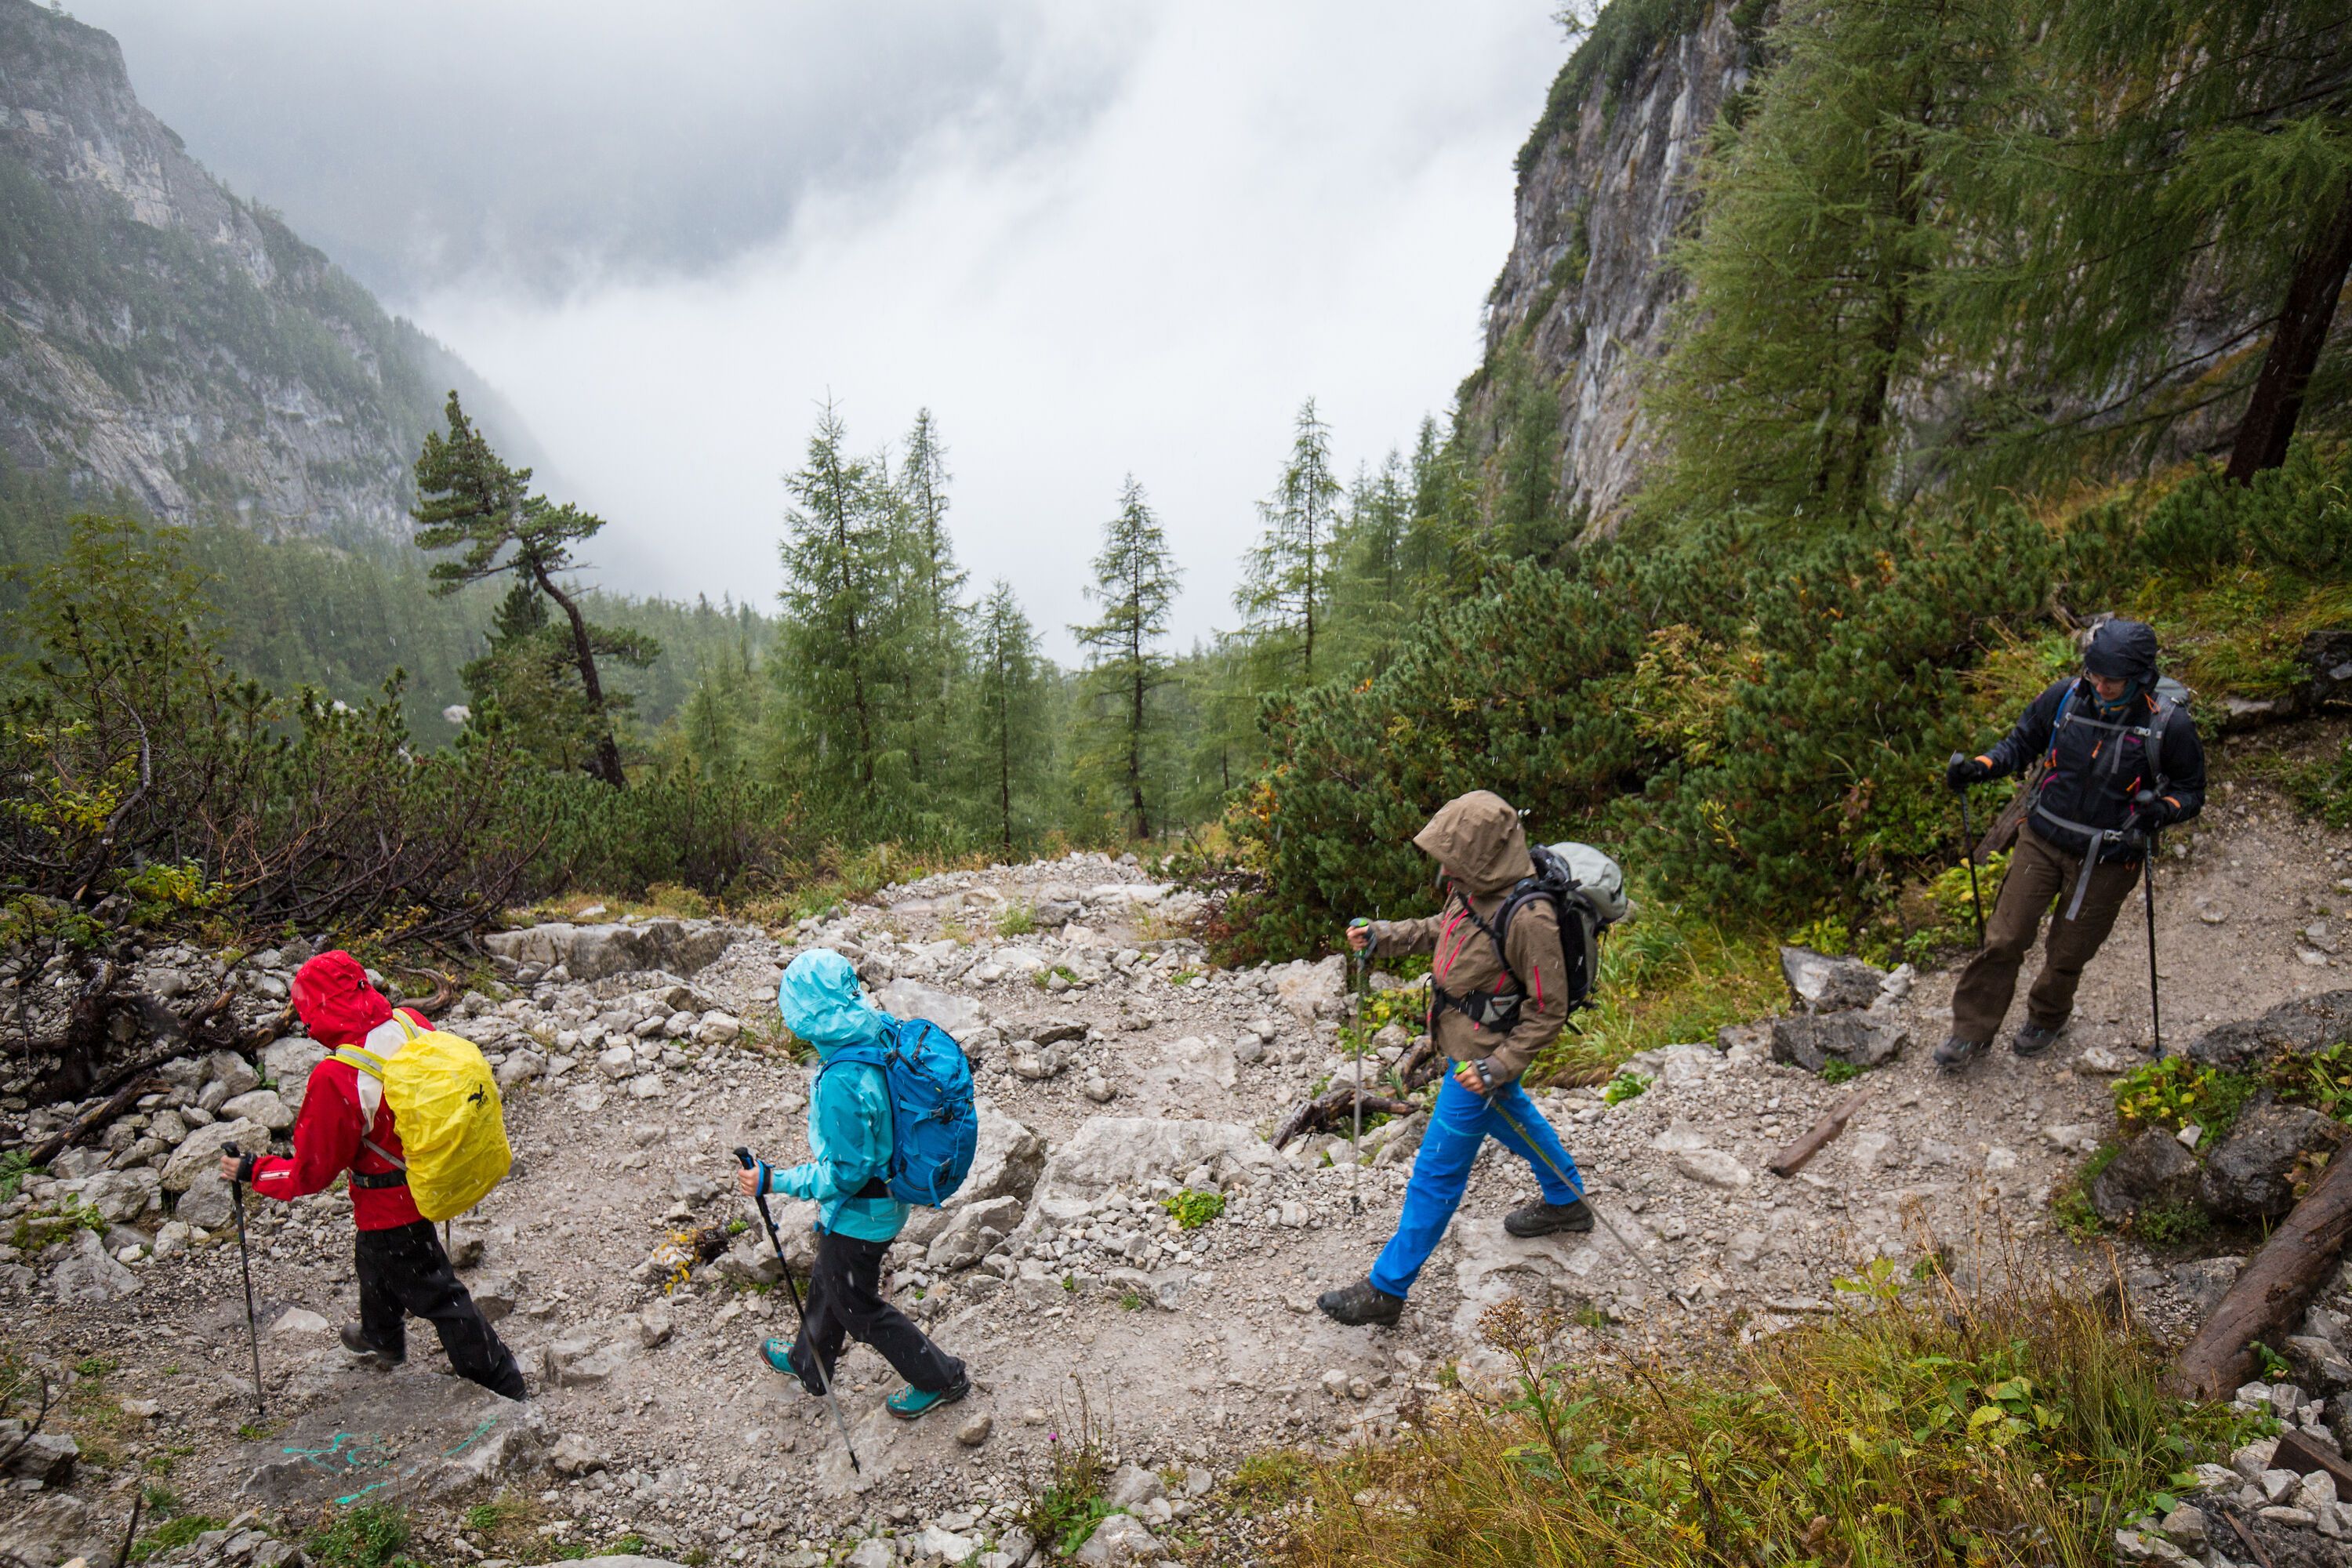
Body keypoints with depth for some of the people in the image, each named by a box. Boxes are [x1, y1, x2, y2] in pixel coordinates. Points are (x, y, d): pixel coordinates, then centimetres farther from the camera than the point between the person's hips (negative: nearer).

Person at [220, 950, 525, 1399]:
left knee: (438, 1296, 9)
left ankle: (504, 1388, 22)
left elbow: (312, 1172, -17)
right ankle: (381, 1337, 61)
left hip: (392, 1205, -8)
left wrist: (252, 1172, -1)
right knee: (375, 1257, 34)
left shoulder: (335, 1080, -31)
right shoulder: (412, 1024, -14)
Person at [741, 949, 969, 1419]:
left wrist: (774, 1181, -20)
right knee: (828, 1282, 30)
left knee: (857, 1307, 16)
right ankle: (808, 1362, 55)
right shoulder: (885, 1033, -11)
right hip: (888, 1192, 9)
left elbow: (846, 1172, -29)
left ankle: (940, 1378, 30)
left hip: (857, 1214, -8)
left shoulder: (841, 1082, -37)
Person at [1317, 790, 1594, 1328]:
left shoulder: (1528, 919, -33)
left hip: (1482, 1058, -9)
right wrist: (1382, 935, 2)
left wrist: (1498, 1067, -25)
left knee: (1437, 1171, 1)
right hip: (1465, 1040, 9)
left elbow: (1548, 1012, -24)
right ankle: (1567, 1203, 58)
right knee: (1512, 1118, 32)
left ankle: (1387, 1290, 14)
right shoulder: (1474, 887, -8)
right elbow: (1441, 929, 14)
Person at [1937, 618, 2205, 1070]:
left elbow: (2191, 791, 0)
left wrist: (2162, 810, -22)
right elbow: (2021, 743, 8)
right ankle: (1972, 1033, 15)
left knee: (2067, 954, 13)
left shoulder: (2170, 725, -12)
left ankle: (2046, 1019, 43)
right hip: (2043, 841, 2)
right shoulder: (2065, 698, -8)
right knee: (2003, 939, 0)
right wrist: (1979, 767, -11)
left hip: (2106, 862, -1)